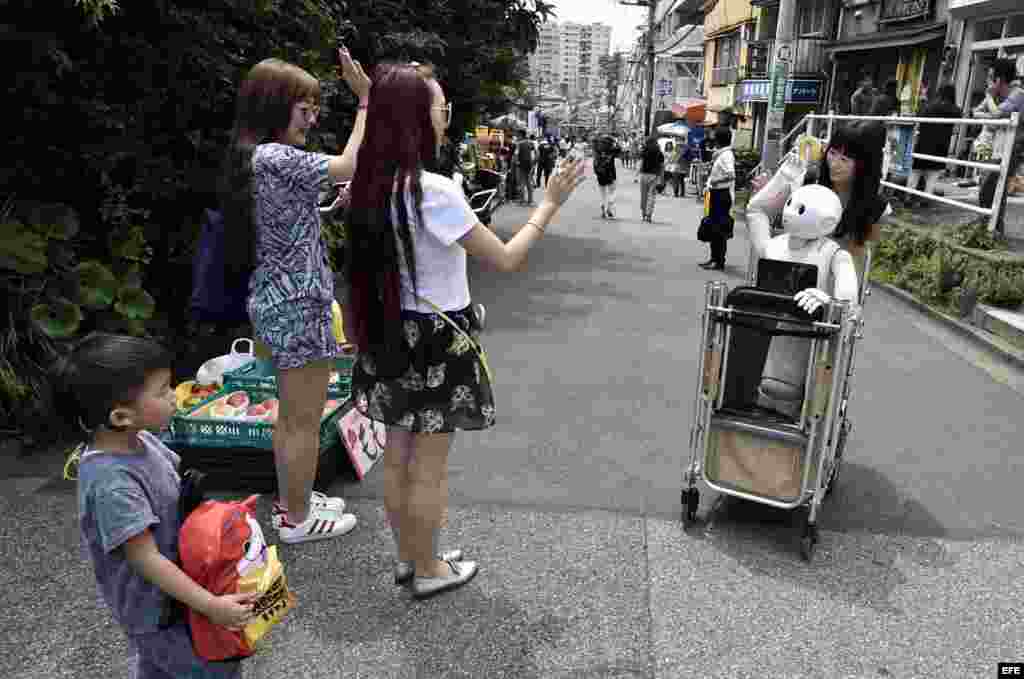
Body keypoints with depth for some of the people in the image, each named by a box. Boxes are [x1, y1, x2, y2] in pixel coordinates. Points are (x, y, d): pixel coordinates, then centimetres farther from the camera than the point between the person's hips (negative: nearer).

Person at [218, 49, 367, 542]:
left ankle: (290, 502, 35)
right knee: (305, 422, 3)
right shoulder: (275, 158, -18)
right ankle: (298, 519, 18)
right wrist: (365, 100, -6)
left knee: (290, 415, 20)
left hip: (276, 300, 10)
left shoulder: (250, 158, 12)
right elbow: (350, 165, -12)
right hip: (297, 304, -10)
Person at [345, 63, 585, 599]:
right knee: (428, 466, 8)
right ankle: (429, 570, 26)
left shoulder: (373, 186, 1)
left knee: (398, 456, 17)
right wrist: (551, 202, -7)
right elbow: (506, 259, -18)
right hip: (436, 338, -8)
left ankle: (407, 557, 35)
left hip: (392, 331, 8)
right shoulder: (433, 190, -23)